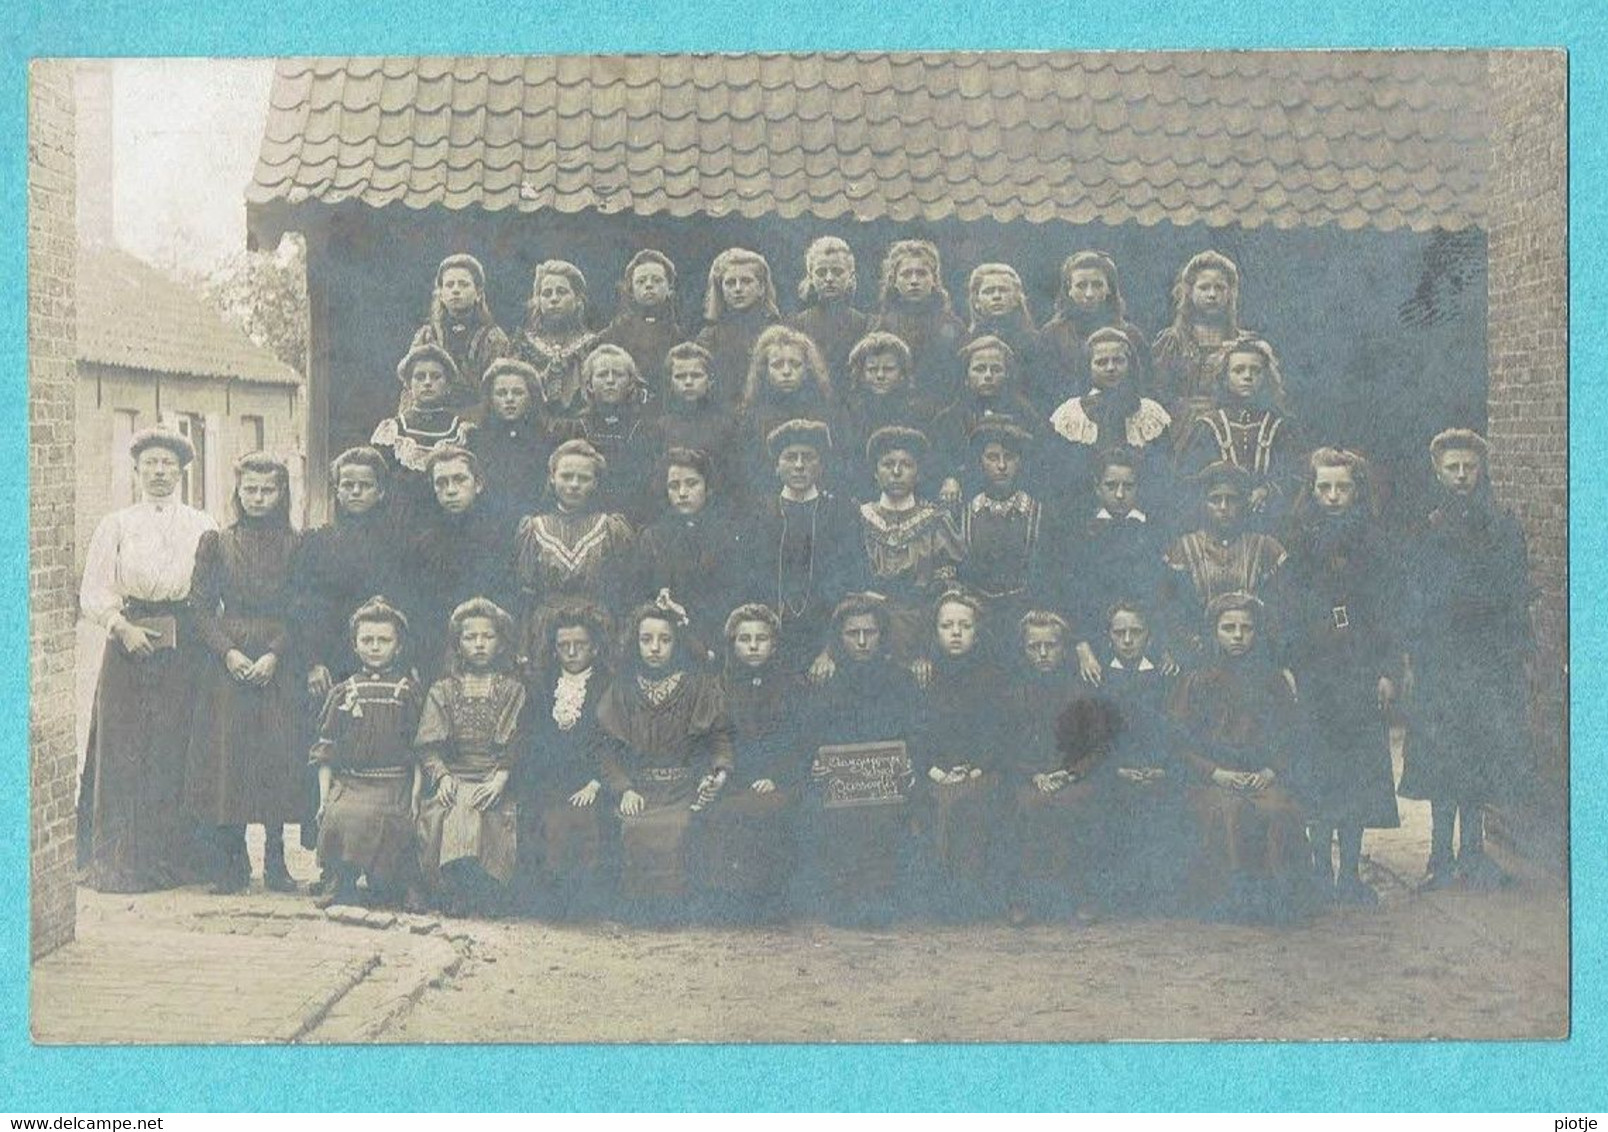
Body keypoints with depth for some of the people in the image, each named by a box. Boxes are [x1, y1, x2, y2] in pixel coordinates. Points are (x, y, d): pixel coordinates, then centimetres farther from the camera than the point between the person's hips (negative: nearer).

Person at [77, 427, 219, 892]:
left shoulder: (202, 526, 11)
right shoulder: (116, 526, 11)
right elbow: (92, 593, 6)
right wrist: (122, 627, -10)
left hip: (186, 646, 0)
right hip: (130, 646, 0)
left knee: (179, 748, -2)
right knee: (125, 750, -3)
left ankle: (176, 859, 5)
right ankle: (121, 865, 2)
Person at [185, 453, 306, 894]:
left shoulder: (296, 544, 5)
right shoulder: (216, 542, 7)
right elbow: (202, 606, 4)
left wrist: (275, 654, -11)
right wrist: (228, 652, -10)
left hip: (280, 664, 0)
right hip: (227, 663, 0)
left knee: (279, 754, -2)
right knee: (226, 753, -3)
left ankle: (275, 860, 8)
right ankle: (230, 863, 7)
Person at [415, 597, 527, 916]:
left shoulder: (512, 691, 13)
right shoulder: (442, 690, 17)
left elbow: (514, 745, 2)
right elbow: (430, 745, 7)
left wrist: (500, 780, -15)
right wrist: (442, 777, -11)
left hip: (493, 779, -1)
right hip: (453, 776, 2)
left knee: (475, 810, -32)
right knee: (437, 813, -29)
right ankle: (452, 895, -17)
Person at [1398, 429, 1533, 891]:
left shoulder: (1504, 529, 8)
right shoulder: (1426, 532, 8)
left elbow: (1518, 595, 7)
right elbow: (1414, 601, 6)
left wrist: (1516, 652, -1)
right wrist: (1413, 657, -1)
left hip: (1490, 657, 0)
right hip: (1439, 656, 0)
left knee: (1482, 754, -1)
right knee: (1440, 754, -1)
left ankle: (1471, 853, 8)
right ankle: (1443, 856, 4)